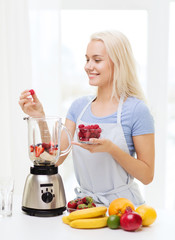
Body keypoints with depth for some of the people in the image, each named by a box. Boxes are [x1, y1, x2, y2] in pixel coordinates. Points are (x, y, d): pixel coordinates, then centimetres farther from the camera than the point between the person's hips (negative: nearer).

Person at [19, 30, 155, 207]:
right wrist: (40, 118, -6)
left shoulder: (136, 110, -9)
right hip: (84, 204, 3)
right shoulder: (79, 106, 8)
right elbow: (56, 158, 4)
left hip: (121, 206, -3)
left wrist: (111, 148, -21)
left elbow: (147, 176, -7)